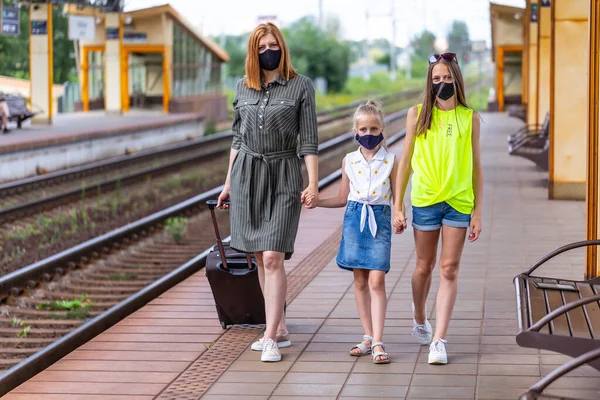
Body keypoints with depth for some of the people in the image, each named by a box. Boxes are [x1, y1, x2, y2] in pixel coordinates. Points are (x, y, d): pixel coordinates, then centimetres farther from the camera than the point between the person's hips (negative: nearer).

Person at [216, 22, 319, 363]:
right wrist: (229, 184, 16)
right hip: (246, 174, 4)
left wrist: (313, 184, -9)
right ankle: (280, 329, 17)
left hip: (283, 176, -4)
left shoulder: (300, 86, -1)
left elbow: (309, 139, -2)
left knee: (273, 258, -12)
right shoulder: (243, 88, 10)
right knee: (260, 258, 7)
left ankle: (271, 338, -9)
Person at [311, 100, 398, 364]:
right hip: (354, 218, 3)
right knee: (360, 281, 6)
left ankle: (377, 342, -11)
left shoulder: (390, 161, 0)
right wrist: (316, 201, 4)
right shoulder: (349, 161, 7)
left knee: (376, 280, -10)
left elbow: (396, 198, 2)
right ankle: (368, 337, 16)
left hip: (379, 219, -3)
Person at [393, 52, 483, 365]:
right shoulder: (417, 115, 4)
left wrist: (478, 212, 2)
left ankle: (439, 340, -3)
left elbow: (476, 167, 6)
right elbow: (405, 162, 7)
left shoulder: (469, 118, 4)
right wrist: (397, 206, 3)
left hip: (459, 202, 0)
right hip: (425, 200, 0)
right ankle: (419, 319, 38)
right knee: (424, 267, 12)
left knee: (449, 270, -3)